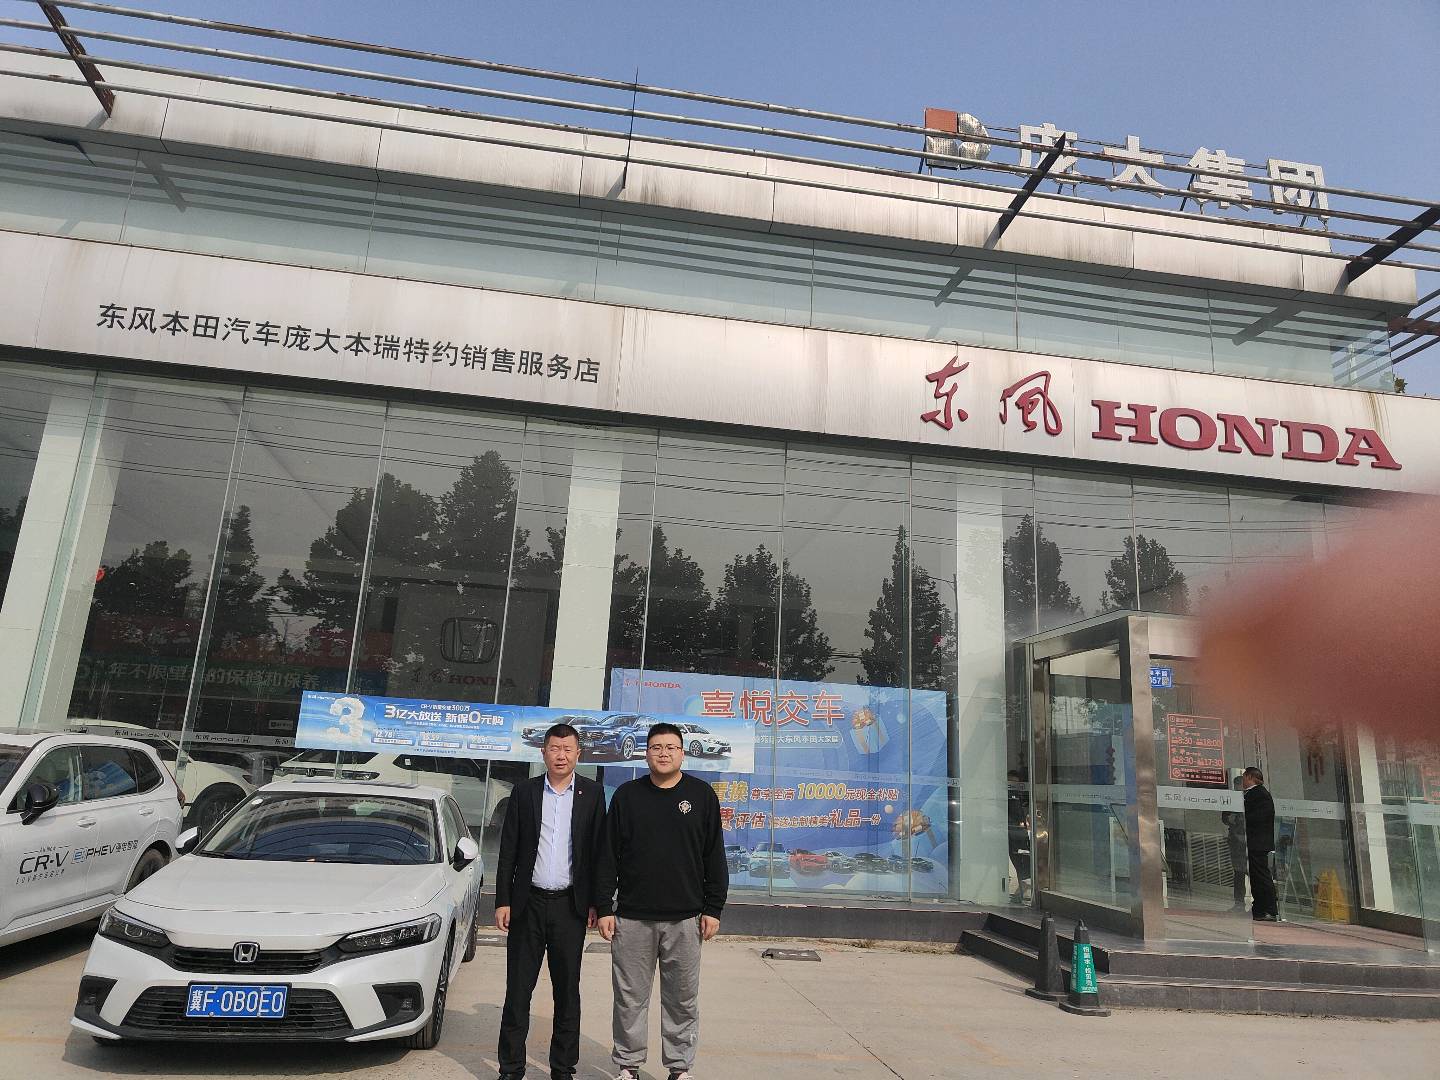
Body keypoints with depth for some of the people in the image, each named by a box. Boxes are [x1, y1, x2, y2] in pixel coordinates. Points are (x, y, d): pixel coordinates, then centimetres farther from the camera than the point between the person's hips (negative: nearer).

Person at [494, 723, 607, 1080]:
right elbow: (508, 850, 3)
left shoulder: (592, 793, 0)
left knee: (567, 991, 10)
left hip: (570, 905, 0)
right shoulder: (524, 791, 2)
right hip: (528, 903, 0)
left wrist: (594, 902, -1)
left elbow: (598, 850, 2)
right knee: (518, 990, 7)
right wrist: (502, 901, -1)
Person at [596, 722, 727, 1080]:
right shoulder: (627, 795, 4)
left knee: (683, 1000, 8)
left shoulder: (702, 795, 2)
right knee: (630, 997, 8)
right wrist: (604, 908, 0)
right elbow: (608, 856, 5)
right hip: (632, 917, 0)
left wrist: (713, 908, 1)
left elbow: (714, 856, 4)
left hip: (685, 919, 0)